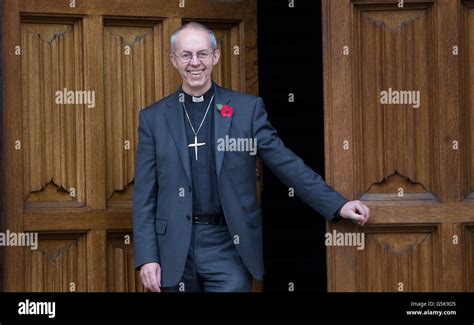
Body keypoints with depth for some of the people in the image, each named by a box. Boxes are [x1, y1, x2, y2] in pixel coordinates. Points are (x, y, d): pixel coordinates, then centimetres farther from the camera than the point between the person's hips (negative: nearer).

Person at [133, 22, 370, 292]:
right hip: (176, 250, 1)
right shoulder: (153, 118, 5)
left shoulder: (247, 108, 3)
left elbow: (287, 164, 3)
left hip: (228, 244, -1)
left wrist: (338, 205, -5)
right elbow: (144, 195, 5)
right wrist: (147, 257, -3)